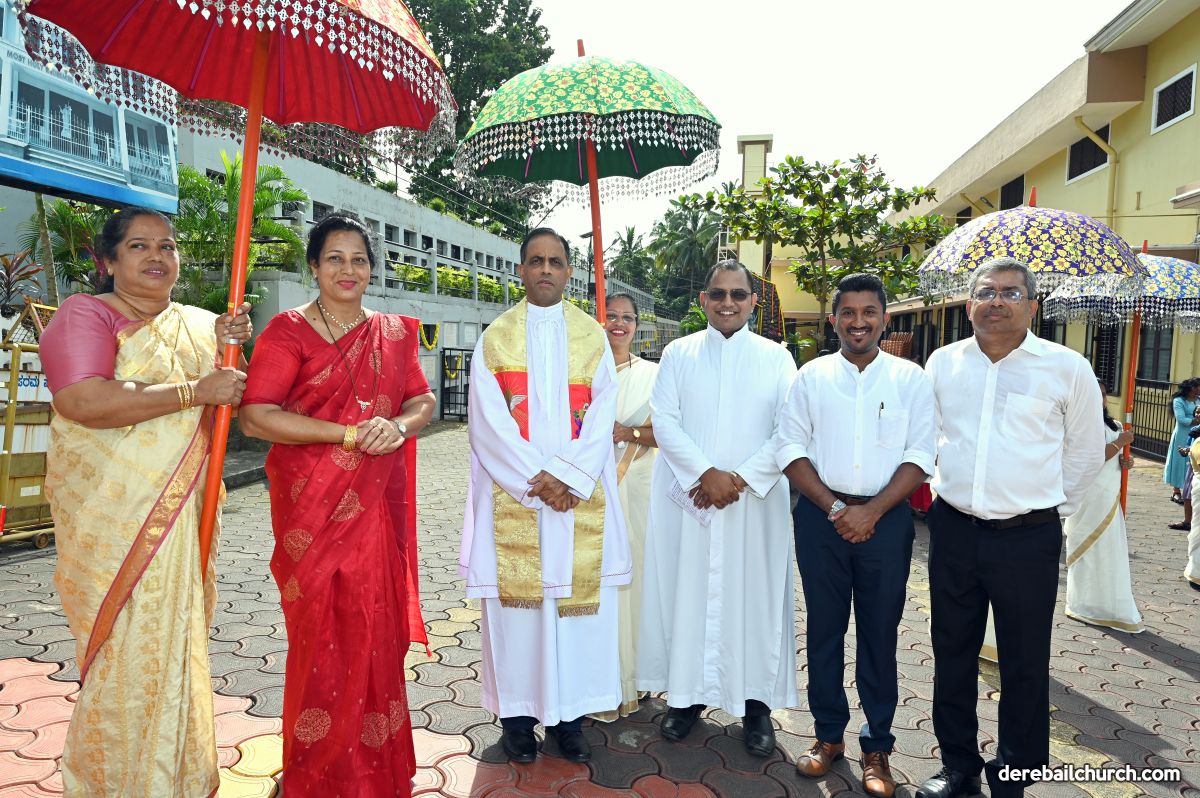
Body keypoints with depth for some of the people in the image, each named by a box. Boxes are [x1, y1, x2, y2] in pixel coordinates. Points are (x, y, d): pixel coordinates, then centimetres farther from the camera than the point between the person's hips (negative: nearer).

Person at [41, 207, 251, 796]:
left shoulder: (198, 324, 13)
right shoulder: (83, 315, -5)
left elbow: (227, 409, 16)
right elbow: (85, 402, -22)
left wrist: (227, 347, -1)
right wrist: (194, 391, -20)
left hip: (184, 515, 6)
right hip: (111, 519, -5)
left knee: (177, 646, 14)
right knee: (126, 655, 0)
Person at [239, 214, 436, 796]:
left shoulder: (393, 333, 12)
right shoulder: (289, 330, -3)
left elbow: (422, 400, 12)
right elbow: (255, 417, -12)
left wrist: (399, 426, -11)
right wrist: (349, 433, -18)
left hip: (377, 506, 4)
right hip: (314, 508, -4)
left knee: (376, 631, 9)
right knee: (323, 633, 3)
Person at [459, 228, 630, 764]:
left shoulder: (592, 336, 7)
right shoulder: (496, 336, 4)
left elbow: (602, 417, 0)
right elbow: (488, 420, -4)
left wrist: (569, 478, -12)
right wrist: (536, 479, -13)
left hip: (580, 495, 1)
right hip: (513, 494, -1)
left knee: (578, 598, 4)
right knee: (516, 600, 3)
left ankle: (569, 712, 18)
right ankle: (518, 712, 18)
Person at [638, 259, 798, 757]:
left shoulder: (776, 358, 5)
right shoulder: (678, 353, 6)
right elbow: (664, 420, -3)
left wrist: (741, 479, -13)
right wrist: (706, 473, -15)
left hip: (756, 500, 0)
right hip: (687, 497, 1)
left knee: (754, 595, 3)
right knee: (684, 591, 4)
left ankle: (757, 701, 16)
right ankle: (688, 693, 18)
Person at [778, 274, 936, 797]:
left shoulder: (911, 379, 2)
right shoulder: (812, 376, 4)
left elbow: (920, 458, -3)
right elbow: (790, 448, 0)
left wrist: (872, 512, -13)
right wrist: (834, 508, -9)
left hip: (886, 519, -1)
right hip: (821, 516, 1)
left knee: (879, 635, 8)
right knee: (824, 629, 10)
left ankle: (877, 747, 23)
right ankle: (829, 735, 26)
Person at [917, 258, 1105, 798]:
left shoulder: (1067, 369, -4)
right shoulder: (943, 363, 5)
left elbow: (1085, 454, 7)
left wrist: (1051, 507, 8)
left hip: (1029, 538, -3)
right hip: (953, 530, 3)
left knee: (1025, 666, 8)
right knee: (952, 653, 13)